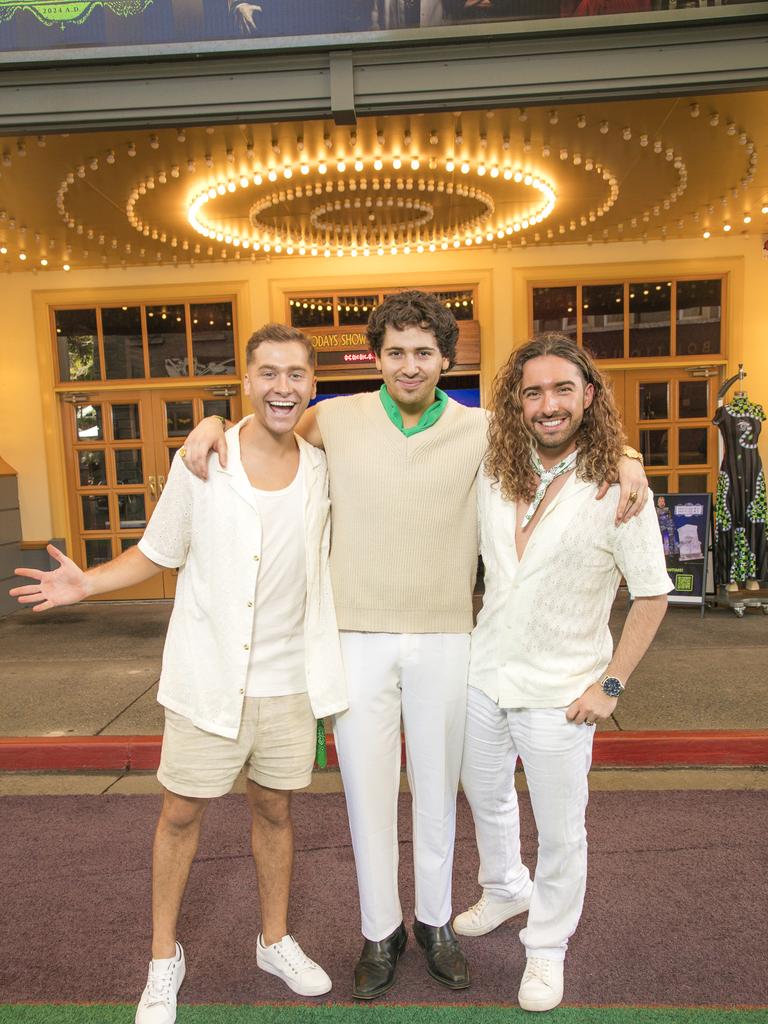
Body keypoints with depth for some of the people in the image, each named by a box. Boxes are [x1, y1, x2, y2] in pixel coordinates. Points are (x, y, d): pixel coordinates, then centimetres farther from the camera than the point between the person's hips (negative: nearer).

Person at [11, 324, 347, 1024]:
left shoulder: (322, 469, -1)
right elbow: (159, 551, 1)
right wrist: (86, 583, -11)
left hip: (288, 678, 2)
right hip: (208, 675, -2)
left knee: (275, 809, 17)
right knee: (182, 812, 12)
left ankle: (277, 940, 41)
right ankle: (165, 958, 37)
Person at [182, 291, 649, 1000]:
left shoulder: (480, 429, -1)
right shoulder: (338, 419, -1)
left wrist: (623, 457, -9)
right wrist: (214, 423, -4)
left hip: (445, 640, 1)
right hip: (359, 639, 0)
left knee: (437, 790, 16)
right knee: (368, 791, 11)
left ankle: (435, 923, 40)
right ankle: (381, 933, 34)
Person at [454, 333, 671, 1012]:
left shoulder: (617, 490, -15)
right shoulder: (494, 474, -3)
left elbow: (652, 595, -10)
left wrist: (612, 684, -12)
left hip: (560, 693, -4)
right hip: (484, 674, 5)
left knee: (560, 831, 11)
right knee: (486, 798, 24)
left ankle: (547, 945, 38)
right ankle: (506, 891, 53)